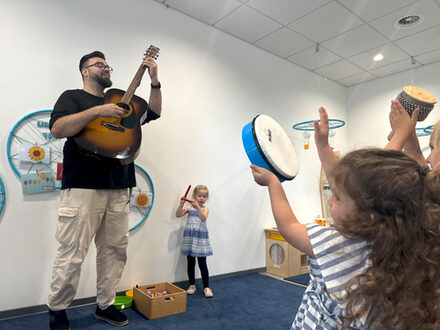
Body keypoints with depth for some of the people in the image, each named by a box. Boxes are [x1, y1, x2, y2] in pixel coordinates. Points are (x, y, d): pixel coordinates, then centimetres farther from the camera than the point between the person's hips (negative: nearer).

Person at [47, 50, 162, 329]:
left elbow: (154, 113, 19)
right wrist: (98, 111, -16)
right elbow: (57, 129, -10)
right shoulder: (72, 97, 8)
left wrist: (155, 81, 8)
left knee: (116, 249, 8)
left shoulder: (120, 102, 24)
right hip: (83, 187, -5)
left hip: (119, 188, 6)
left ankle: (105, 305, 23)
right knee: (72, 254, -2)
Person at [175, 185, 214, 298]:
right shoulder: (189, 207, 2)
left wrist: (198, 207, -33)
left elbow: (203, 218, -22)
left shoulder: (205, 208, -2)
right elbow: (178, 215, -8)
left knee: (202, 264, 0)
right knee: (190, 263, 11)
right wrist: (181, 204, -20)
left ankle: (206, 287, 14)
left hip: (201, 238, -2)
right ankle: (192, 285, 28)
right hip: (189, 237, 2)